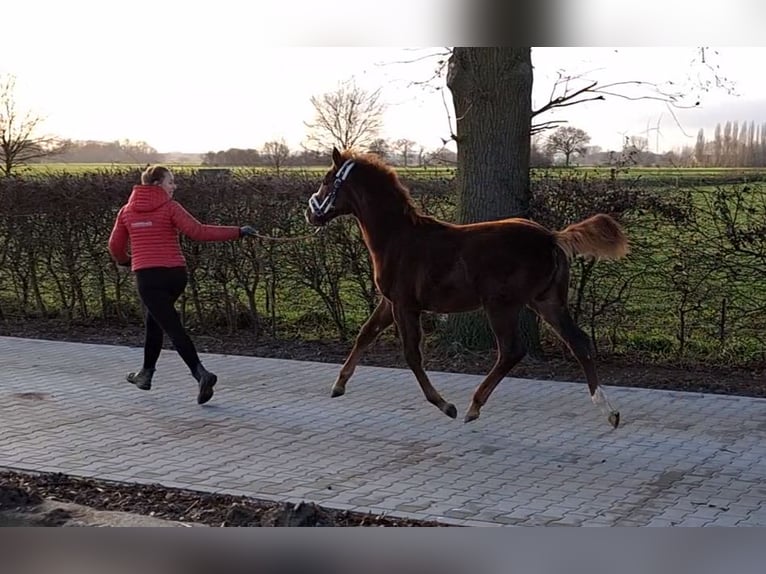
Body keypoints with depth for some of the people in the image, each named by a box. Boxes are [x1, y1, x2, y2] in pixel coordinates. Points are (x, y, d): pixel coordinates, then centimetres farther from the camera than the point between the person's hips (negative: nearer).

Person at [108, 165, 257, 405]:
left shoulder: (127, 211, 7)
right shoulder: (170, 207, -3)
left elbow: (115, 246, 14)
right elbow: (197, 232, -14)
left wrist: (125, 260, 38)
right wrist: (237, 232, -11)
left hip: (147, 275, -1)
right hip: (175, 274, 1)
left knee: (173, 327, -6)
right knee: (153, 318, 23)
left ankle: (201, 374, -23)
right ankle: (146, 373, 31)